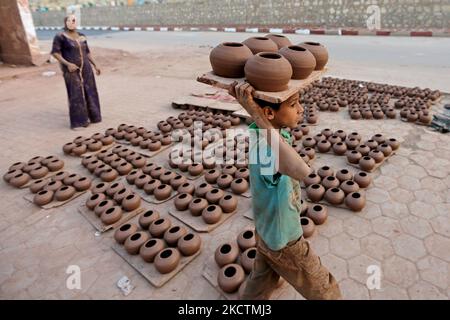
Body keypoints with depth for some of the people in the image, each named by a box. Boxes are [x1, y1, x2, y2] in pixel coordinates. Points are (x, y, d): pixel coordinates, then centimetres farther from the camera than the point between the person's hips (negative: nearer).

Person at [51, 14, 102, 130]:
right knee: (75, 95, -6)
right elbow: (55, 52, -10)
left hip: (85, 68, 6)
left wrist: (95, 65, 13)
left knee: (89, 92, 10)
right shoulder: (60, 36, -7)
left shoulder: (81, 36, 11)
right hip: (71, 70, -6)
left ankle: (89, 116, 26)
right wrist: (67, 64, -20)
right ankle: (77, 122, 1)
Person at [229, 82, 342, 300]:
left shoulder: (273, 132, -15)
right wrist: (256, 114, -53)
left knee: (261, 283, 31)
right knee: (324, 290, 22)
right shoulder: (265, 150, -42)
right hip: (284, 242, -7)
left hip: (268, 231, 7)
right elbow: (303, 171, -60)